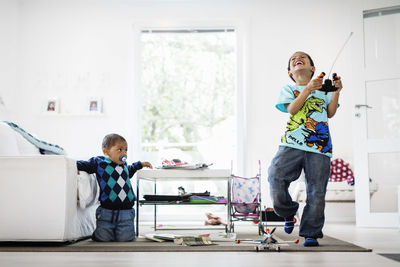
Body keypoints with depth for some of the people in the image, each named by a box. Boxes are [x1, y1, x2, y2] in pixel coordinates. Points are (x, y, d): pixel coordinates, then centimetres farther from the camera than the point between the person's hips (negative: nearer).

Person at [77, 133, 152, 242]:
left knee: (124, 238, -8)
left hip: (126, 211, 3)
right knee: (103, 238, -11)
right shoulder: (99, 162, 1)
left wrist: (140, 164, 40)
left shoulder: (123, 165, 16)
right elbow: (83, 164, 9)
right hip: (107, 211, -3)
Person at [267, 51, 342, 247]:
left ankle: (311, 233, 8)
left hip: (319, 147, 1)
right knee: (276, 175, -20)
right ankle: (288, 213, 7)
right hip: (292, 143, -1)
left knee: (316, 191, -4)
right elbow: (291, 109, -1)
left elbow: (330, 113, 14)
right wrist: (307, 89, -12)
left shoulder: (322, 89, 24)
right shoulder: (288, 89, 18)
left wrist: (336, 92, 2)